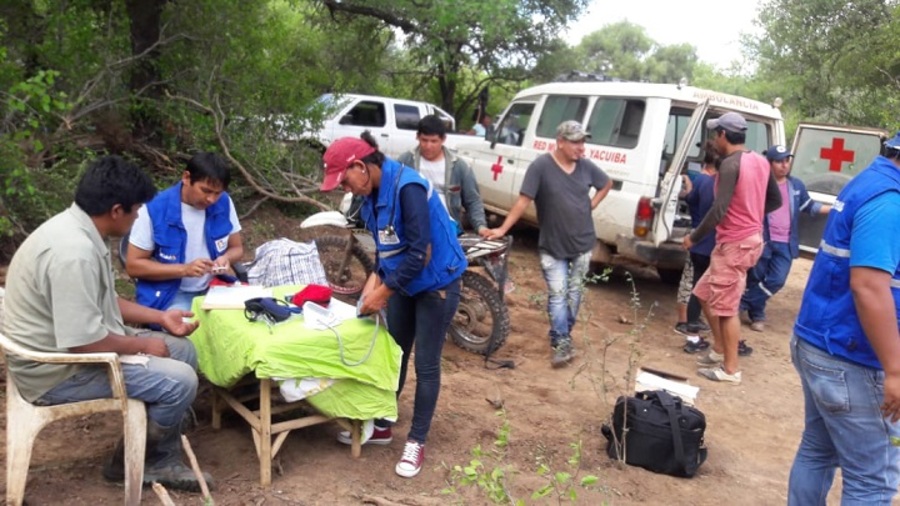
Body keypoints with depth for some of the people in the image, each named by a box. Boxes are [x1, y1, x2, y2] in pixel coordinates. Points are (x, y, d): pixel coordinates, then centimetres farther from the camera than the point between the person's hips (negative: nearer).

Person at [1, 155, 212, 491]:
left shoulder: (77, 229, 3)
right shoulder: (74, 252, -30)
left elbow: (102, 302, 16)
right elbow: (85, 343, -30)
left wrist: (160, 317, 10)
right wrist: (143, 345, -14)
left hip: (72, 343, 11)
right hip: (59, 369, -11)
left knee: (182, 351, 9)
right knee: (179, 381, -17)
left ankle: (160, 458, 16)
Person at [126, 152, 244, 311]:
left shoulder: (224, 203, -2)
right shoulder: (155, 209, -14)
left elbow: (237, 248, 12)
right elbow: (133, 265, -10)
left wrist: (225, 258, -12)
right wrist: (184, 269, -21)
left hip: (214, 291, 5)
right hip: (169, 296, -4)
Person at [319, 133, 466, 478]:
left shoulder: (407, 187, -27)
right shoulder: (373, 193, 0)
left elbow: (420, 252, -29)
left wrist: (384, 292, -22)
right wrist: (376, 277, -6)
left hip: (436, 283, -8)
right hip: (403, 282, 8)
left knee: (426, 365, 1)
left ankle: (417, 441, 15)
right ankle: (382, 426, 31)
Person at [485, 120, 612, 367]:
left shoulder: (586, 166, -2)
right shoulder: (541, 166, -15)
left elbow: (607, 183, 18)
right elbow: (523, 200, -15)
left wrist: (592, 204, 4)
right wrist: (503, 228, -19)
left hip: (582, 244, 4)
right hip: (553, 246, -4)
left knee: (574, 293, 14)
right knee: (557, 295, -3)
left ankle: (563, 335, 29)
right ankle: (562, 343, 3)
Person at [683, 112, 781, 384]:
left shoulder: (730, 164, -18)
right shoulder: (760, 161, 10)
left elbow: (719, 209, -24)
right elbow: (776, 200, 18)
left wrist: (694, 237, -13)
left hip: (735, 243, -9)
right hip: (751, 237, 9)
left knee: (725, 306, 0)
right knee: (705, 293, 18)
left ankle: (730, 369, 10)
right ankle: (719, 349, 28)